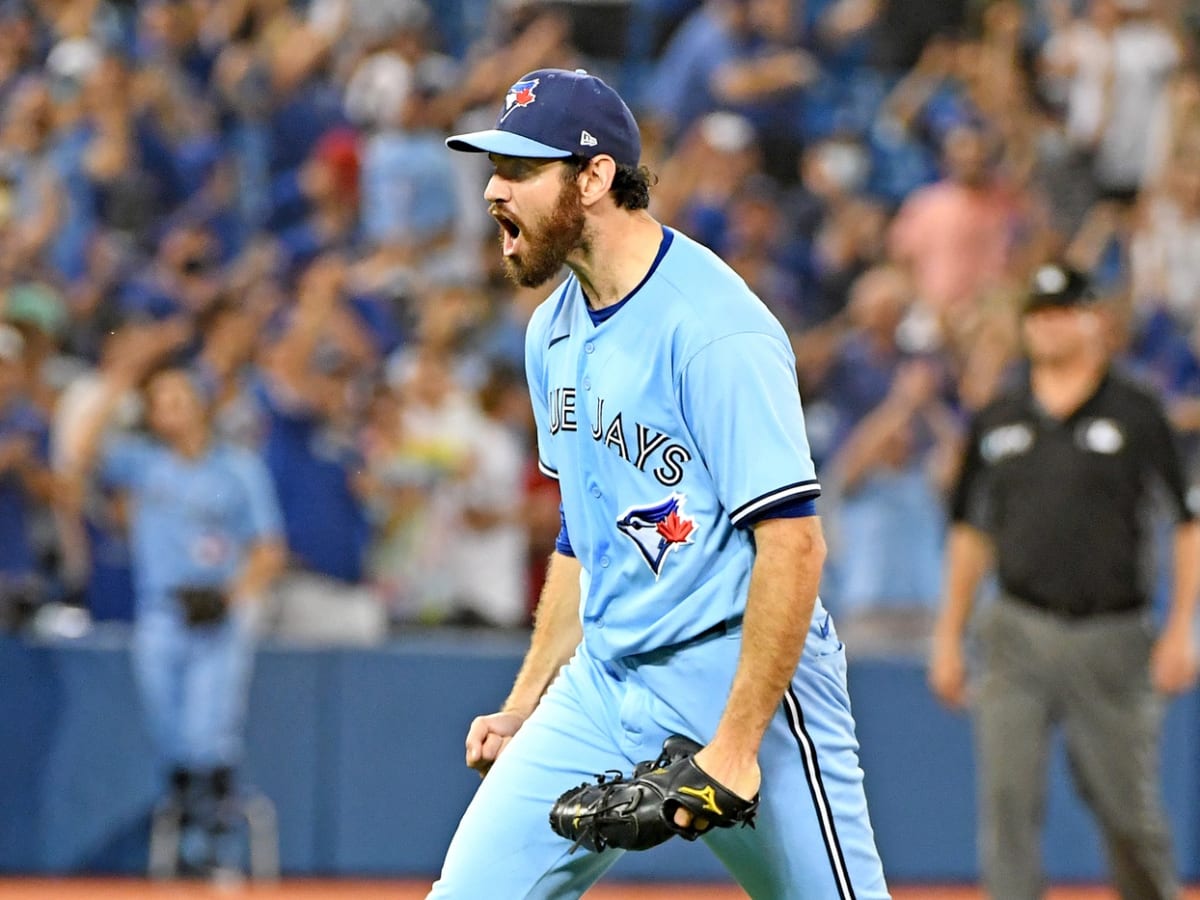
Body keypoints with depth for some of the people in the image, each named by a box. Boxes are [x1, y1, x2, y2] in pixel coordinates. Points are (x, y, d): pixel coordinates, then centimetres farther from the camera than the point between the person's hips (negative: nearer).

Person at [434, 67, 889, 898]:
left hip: (741, 681, -8)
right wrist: (527, 702, 16)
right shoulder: (555, 330, 11)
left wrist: (735, 747, -24)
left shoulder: (713, 327, -17)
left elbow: (793, 543, -22)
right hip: (603, 683, 8)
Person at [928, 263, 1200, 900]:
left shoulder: (1135, 414, 0)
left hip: (1110, 639, -3)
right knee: (1006, 803, -8)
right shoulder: (998, 421, 11)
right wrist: (948, 637, 14)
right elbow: (969, 531, 18)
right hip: (1018, 636, 3)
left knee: (1129, 812, 3)